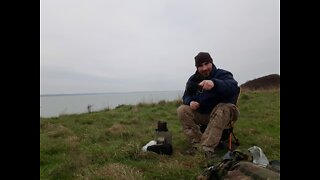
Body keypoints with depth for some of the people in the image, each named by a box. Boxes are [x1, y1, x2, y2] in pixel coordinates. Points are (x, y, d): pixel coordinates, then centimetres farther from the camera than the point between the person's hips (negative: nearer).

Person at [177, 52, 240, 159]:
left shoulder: (222, 74, -13)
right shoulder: (193, 79, 3)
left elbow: (233, 87, -35)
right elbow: (186, 96, 11)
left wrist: (214, 83, -56)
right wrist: (190, 102, -16)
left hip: (221, 113, -4)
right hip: (201, 115, 4)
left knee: (224, 109, -36)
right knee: (182, 110, -17)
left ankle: (207, 148, -36)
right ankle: (198, 144, -21)